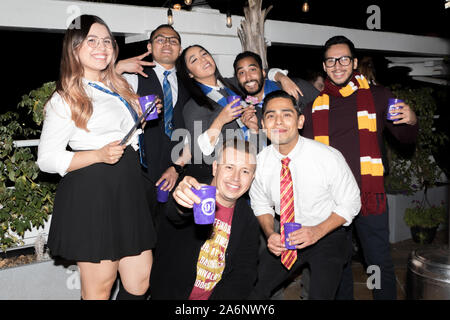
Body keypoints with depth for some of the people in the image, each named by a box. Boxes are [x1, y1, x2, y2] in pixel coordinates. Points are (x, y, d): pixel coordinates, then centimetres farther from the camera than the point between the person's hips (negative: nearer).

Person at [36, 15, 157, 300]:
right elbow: (47, 159, -9)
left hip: (129, 191, 7)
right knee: (99, 286, 0)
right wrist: (100, 155, -19)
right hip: (92, 195, -7)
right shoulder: (66, 98, -3)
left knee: (141, 281, 6)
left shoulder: (119, 89, 19)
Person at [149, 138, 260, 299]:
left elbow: (244, 273, 1)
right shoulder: (195, 193, -9)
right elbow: (174, 214, -32)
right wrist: (181, 204, -55)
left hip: (215, 296, 1)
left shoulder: (249, 222, 3)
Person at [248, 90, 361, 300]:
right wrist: (270, 234, -13)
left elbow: (350, 203, -9)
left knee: (320, 295, -20)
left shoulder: (329, 158, -21)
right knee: (252, 289, -8)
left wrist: (318, 231, -22)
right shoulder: (259, 163, -11)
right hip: (286, 236, 3)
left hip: (327, 235, -2)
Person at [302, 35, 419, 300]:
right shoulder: (314, 102, 7)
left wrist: (411, 121, -14)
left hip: (369, 196, -2)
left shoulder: (378, 96, 2)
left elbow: (406, 139, 8)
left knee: (381, 264, 4)